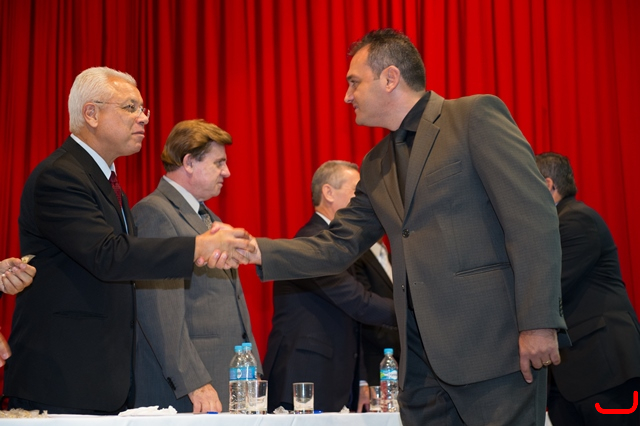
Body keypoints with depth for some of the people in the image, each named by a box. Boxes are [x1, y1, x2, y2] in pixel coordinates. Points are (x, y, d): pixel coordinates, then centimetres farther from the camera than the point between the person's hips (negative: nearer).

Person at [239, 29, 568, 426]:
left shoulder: (477, 115, -3)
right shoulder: (376, 166, 20)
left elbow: (533, 217, -11)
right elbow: (338, 247, 20)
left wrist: (538, 322, -17)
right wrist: (257, 250, 6)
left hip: (493, 344, -7)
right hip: (422, 359, 7)